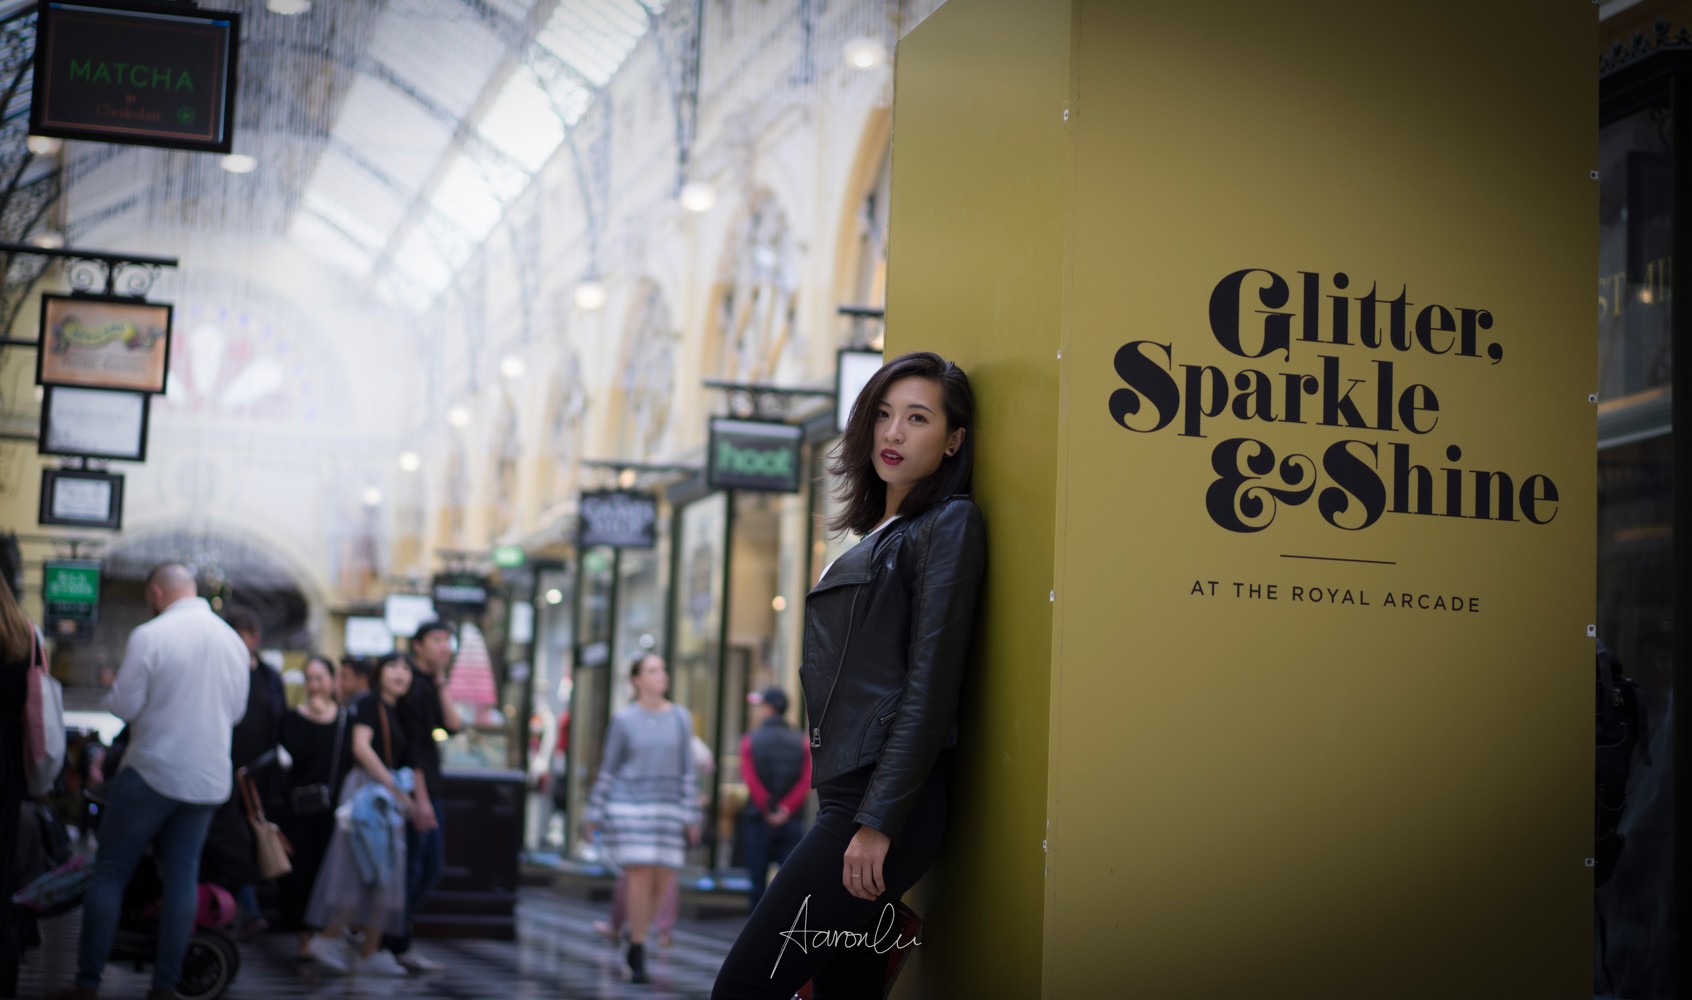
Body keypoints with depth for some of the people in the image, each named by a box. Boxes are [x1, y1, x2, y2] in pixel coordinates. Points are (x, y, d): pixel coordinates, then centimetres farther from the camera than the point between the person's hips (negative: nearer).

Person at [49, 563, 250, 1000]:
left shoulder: (149, 636, -13)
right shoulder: (233, 641, 4)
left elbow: (124, 707, -10)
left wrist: (113, 686, 10)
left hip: (152, 771, -5)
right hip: (208, 779, 5)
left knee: (110, 873, 4)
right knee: (183, 879, 8)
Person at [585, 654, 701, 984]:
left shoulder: (681, 718, 4)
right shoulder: (623, 719, -2)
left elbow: (687, 769, 5)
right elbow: (607, 769, 3)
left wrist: (692, 817, 2)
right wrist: (595, 814, 2)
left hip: (667, 808, 3)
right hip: (629, 805, -3)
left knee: (663, 881, 1)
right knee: (641, 876, -11)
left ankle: (635, 935, 28)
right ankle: (638, 959, -1)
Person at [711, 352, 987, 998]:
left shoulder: (949, 525, -4)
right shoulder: (874, 537, 22)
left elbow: (931, 683, -13)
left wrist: (878, 822, -18)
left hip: (886, 803, -8)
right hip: (845, 797, 8)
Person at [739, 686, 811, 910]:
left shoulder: (750, 740, -3)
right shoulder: (801, 743, 4)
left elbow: (750, 780, -13)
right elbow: (806, 781, -7)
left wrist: (766, 809, -8)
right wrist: (786, 808, -12)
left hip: (758, 820, -2)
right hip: (790, 823, 2)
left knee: (758, 880, 6)